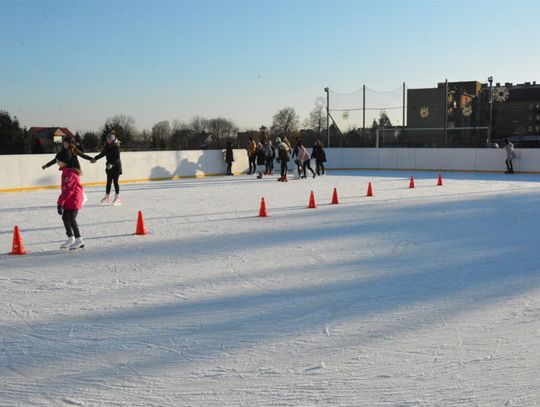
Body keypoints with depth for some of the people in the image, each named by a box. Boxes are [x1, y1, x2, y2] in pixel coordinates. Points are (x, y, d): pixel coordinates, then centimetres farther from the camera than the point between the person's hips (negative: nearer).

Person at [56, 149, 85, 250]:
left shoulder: (69, 173, -22)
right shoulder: (66, 171, 11)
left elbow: (67, 190, -26)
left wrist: (60, 202, -26)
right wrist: (61, 201, 21)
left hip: (74, 199, -10)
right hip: (69, 199, 10)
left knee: (71, 218, -10)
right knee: (65, 217, 13)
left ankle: (79, 240, -3)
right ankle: (70, 239, 25)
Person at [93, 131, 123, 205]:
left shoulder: (116, 146, -16)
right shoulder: (107, 146, 3)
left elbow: (117, 158, -21)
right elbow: (103, 153, 18)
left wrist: (112, 164, -32)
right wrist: (95, 158, 14)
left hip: (116, 166, -6)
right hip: (109, 166, 6)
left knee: (115, 181, -4)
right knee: (109, 181, 11)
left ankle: (117, 198, 5)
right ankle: (106, 197, 20)